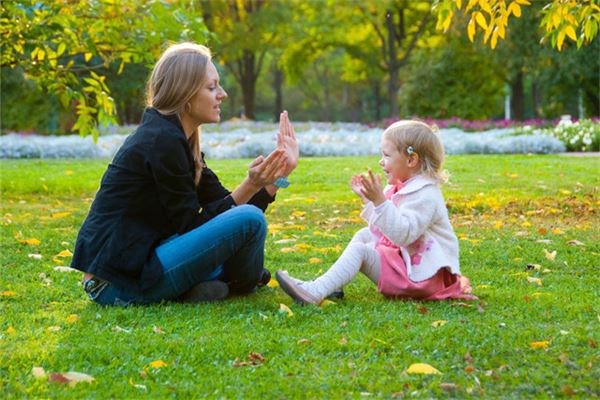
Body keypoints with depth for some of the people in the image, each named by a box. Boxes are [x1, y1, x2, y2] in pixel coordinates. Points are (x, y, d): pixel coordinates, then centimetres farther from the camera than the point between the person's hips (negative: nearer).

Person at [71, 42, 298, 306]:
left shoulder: (175, 137, 14)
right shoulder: (163, 142, -16)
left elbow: (220, 200, 11)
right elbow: (191, 224, -14)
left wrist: (276, 174, 2)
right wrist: (251, 185, -19)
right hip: (120, 284, -11)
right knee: (249, 219, -16)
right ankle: (240, 286, 7)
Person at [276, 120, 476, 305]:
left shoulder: (425, 196, -19)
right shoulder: (402, 188, 15)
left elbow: (403, 234, -31)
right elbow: (384, 226, 25)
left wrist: (380, 201, -34)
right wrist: (368, 199, 20)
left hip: (421, 273, -11)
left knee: (360, 250, -21)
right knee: (364, 235, 13)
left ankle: (316, 292, -32)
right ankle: (331, 284, 0)